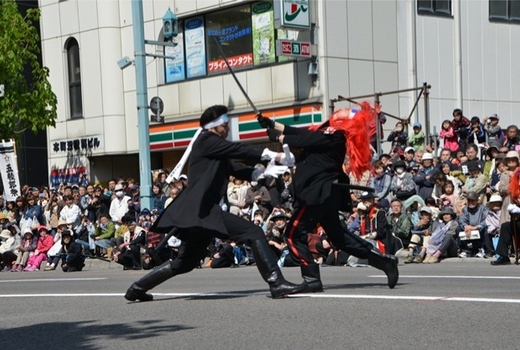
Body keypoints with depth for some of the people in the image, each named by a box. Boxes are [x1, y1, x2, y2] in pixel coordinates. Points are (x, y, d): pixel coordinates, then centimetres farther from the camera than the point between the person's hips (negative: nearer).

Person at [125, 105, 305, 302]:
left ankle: (138, 288, 26)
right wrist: (273, 155, -7)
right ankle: (277, 283, -21)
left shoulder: (215, 151, 24)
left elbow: (238, 171, 14)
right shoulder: (206, 140, -4)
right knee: (254, 233, -16)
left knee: (186, 262, 20)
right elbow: (238, 150, -11)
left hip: (199, 211, 11)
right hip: (201, 210, -11)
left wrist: (264, 172, 0)